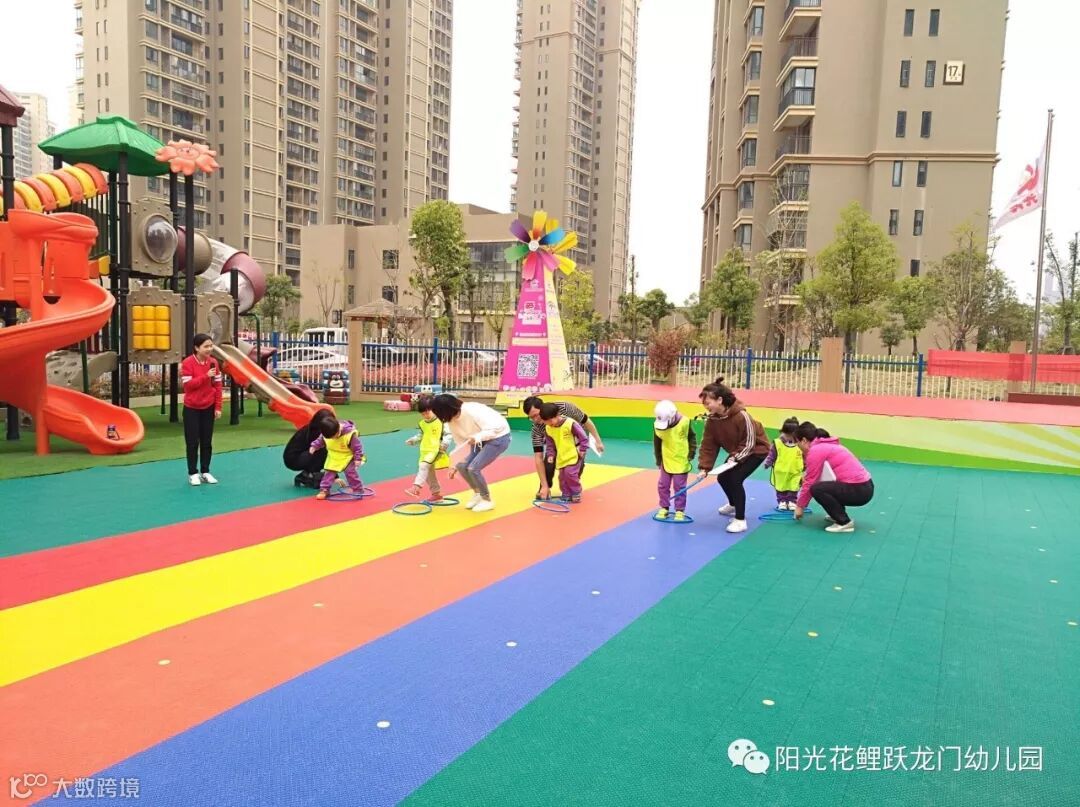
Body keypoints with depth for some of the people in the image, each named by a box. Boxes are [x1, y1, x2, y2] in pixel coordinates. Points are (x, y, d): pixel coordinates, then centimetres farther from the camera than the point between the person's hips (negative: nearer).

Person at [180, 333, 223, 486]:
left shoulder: (213, 362, -2)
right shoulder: (187, 363, -13)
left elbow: (218, 386, 1)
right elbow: (187, 385, -19)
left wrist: (218, 407, -1)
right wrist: (206, 376, -27)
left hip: (208, 408, 3)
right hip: (191, 408, -3)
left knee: (207, 441, 8)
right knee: (192, 441, 3)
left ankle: (205, 472, 18)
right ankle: (193, 473, 12)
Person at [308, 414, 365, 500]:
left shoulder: (350, 434, -31)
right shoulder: (327, 432, -16)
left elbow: (357, 446, -21)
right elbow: (320, 440, 6)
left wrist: (358, 458, -20)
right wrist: (314, 446, -3)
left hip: (348, 456, -4)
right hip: (333, 457, 4)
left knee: (351, 472, -5)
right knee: (329, 472, 0)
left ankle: (357, 489, 12)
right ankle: (324, 490, 9)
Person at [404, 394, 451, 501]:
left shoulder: (441, 421, -11)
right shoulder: (422, 423, 11)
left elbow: (447, 434, -10)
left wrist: (445, 443, -25)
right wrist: (413, 440, 10)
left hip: (436, 450, -8)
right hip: (425, 451, 8)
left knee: (424, 465, -27)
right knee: (429, 473, 15)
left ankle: (416, 487, -30)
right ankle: (436, 493, 29)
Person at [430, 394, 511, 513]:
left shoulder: (472, 411, -32)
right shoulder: (451, 420, -6)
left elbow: (495, 427, -31)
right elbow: (460, 443, 4)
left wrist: (478, 437, -43)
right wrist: (455, 465, 3)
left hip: (498, 438, -8)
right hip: (481, 440, 8)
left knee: (473, 468, -17)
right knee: (462, 466, -3)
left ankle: (487, 500, 4)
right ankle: (478, 494, 22)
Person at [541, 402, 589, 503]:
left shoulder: (571, 424, -22)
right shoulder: (548, 429, -5)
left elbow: (584, 438, -13)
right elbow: (550, 444, 8)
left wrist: (582, 450, -13)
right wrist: (550, 454, -4)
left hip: (573, 455, -6)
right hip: (561, 457, 6)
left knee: (570, 473, -17)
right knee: (562, 476, 6)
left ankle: (576, 493, 3)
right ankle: (566, 495, 21)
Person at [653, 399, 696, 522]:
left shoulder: (684, 422, -19)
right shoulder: (658, 425, -13)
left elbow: (692, 437, -1)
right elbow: (657, 443, 1)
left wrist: (692, 451, -3)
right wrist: (658, 459, 6)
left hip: (681, 460, -3)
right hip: (666, 461, 3)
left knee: (679, 487, 4)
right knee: (662, 486, 9)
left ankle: (680, 510, 16)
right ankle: (664, 508, 25)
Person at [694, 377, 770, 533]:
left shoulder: (741, 416, -35)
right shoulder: (712, 420, -15)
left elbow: (749, 443, -27)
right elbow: (708, 445, -12)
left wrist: (735, 458, -34)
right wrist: (704, 468, -19)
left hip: (756, 450, -8)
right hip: (736, 452, 8)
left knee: (736, 479, -21)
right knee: (722, 478, 13)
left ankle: (740, 520, -12)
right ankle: (733, 505, 45)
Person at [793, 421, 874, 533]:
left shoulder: (815, 450, -12)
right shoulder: (827, 445, 17)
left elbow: (810, 483, -8)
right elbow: (814, 479, 23)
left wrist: (799, 506, 5)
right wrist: (800, 502, 26)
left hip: (858, 491, -10)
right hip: (865, 486, 10)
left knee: (817, 489, -14)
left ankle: (845, 523, -8)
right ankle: (839, 514, 21)